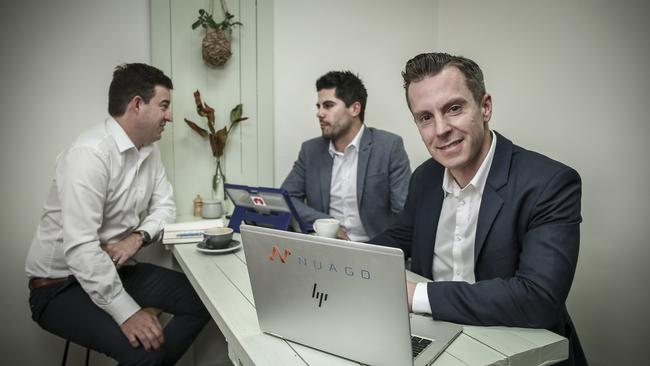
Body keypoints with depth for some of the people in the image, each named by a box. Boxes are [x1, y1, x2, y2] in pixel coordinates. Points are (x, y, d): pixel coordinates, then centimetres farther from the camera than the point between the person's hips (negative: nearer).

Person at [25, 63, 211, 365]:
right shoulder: (89, 154, -25)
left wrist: (138, 237, -14)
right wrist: (127, 312, -32)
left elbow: (164, 205, 7)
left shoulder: (148, 149, 2)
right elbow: (80, 248, -30)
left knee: (203, 300, -1)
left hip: (117, 270, 8)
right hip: (63, 283, -8)